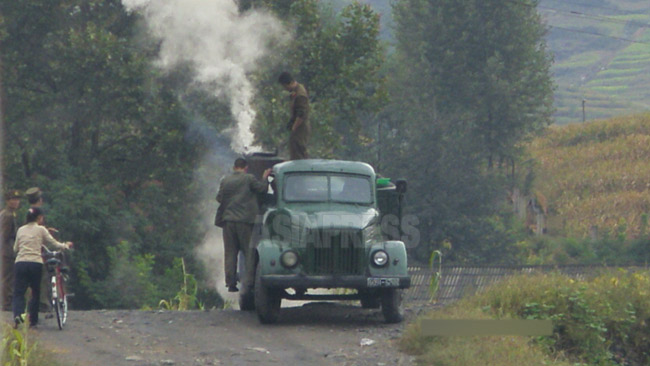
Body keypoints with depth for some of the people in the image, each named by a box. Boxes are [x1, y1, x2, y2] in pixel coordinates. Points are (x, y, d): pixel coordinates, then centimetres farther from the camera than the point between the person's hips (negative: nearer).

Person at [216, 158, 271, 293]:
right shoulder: (249, 178, -4)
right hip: (245, 221, -4)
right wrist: (265, 178, 16)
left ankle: (231, 283, 5)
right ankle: (248, 283, -8)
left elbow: (219, 198, 15)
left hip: (229, 221, 4)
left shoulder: (225, 181, 8)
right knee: (249, 252, 1)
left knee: (230, 253, 7)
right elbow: (262, 188, -1)